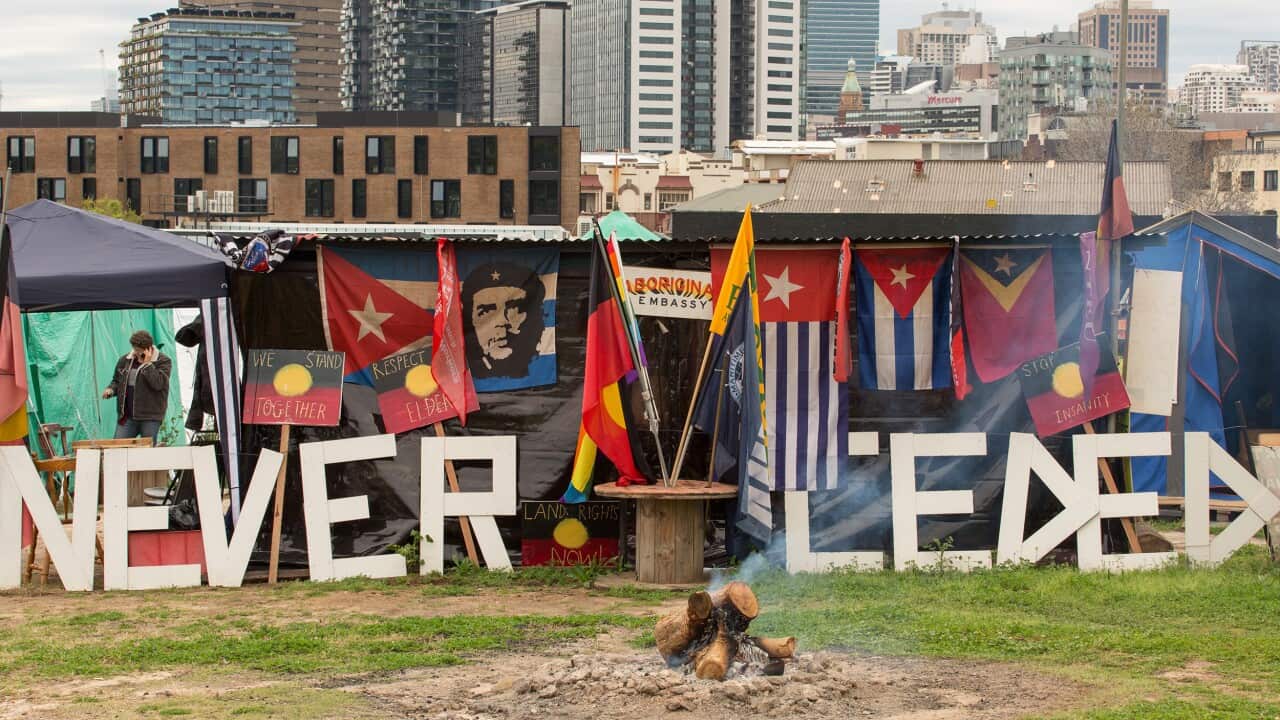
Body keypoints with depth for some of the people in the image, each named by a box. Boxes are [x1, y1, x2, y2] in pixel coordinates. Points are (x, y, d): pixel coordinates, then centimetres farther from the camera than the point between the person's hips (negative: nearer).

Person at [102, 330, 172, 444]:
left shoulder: (163, 361, -3)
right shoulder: (125, 360, 12)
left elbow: (158, 383, -17)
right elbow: (116, 381, 24)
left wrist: (147, 364, -16)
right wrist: (111, 390, 3)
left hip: (150, 417, -4)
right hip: (127, 416, 4)